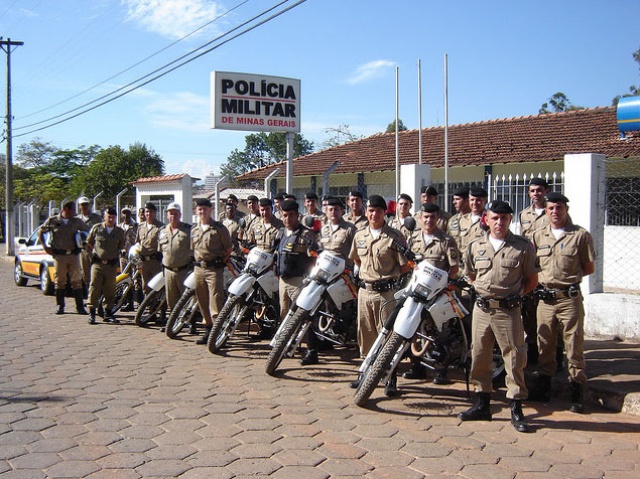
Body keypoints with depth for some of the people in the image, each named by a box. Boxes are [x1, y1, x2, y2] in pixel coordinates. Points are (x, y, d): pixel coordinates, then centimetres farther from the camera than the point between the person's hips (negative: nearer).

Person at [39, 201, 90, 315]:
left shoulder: (77, 221, 7)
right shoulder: (52, 221, 1)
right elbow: (40, 232, 11)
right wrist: (45, 246, 2)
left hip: (73, 254, 1)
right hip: (59, 255, -1)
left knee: (77, 281, -1)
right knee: (59, 281, 4)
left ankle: (80, 306, 2)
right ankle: (60, 306, 12)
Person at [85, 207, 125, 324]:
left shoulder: (120, 231, 6)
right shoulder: (96, 228, 2)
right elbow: (89, 244, 13)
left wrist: (116, 257, 10)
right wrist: (93, 255, 11)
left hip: (112, 265, 2)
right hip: (97, 263, -2)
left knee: (110, 290, 5)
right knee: (94, 288, -5)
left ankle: (108, 313, 14)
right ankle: (91, 313, 1)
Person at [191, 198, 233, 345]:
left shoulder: (219, 228, -2)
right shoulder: (194, 230, 14)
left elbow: (228, 249, 1)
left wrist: (221, 262, -4)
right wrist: (198, 262, 15)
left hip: (214, 268, -6)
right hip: (199, 268, 6)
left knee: (215, 301, -13)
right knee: (203, 302, 11)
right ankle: (208, 330, 23)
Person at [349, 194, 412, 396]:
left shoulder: (394, 237, -8)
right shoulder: (359, 236, 8)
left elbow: (405, 266, -7)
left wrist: (387, 277, -3)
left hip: (387, 292, -5)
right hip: (365, 290, 5)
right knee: (365, 334, 14)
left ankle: (391, 379, 7)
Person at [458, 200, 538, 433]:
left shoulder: (523, 246, -2)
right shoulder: (476, 246, 8)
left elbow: (532, 279, 7)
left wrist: (514, 296, 4)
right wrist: (485, 290, 12)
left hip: (508, 311, -3)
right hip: (481, 309, 4)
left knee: (514, 359, -1)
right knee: (480, 357, 10)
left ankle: (516, 410, 8)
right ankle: (482, 404, 23)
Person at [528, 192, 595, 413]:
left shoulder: (581, 235, -1)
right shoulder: (538, 236, 10)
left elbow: (589, 268, 4)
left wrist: (568, 276, -1)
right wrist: (546, 278, 4)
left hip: (570, 298, -3)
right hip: (545, 298, 4)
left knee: (574, 345, 0)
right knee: (544, 344, 11)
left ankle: (577, 389, 9)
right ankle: (543, 385, 22)